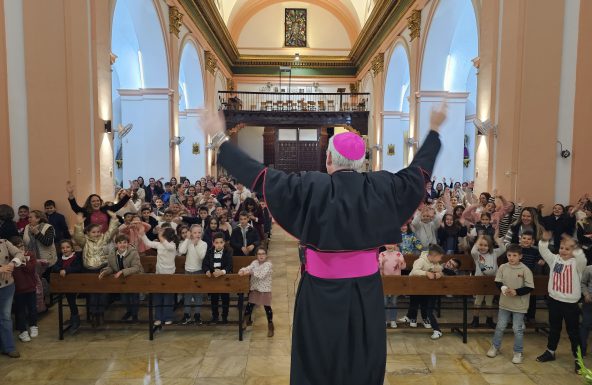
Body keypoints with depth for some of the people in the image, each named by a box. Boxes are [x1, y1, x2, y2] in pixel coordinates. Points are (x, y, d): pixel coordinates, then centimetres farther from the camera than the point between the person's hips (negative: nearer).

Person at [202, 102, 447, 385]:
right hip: (366, 291, 3)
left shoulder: (313, 188, -16)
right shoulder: (380, 187, -6)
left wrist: (219, 139, -7)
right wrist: (434, 129, 22)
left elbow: (260, 176, -14)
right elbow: (418, 171, 9)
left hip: (323, 293, -3)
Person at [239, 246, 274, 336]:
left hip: (265, 289, -5)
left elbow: (261, 275, -26)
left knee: (267, 307, 4)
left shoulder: (268, 264, -15)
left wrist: (250, 272, -23)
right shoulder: (254, 262, 4)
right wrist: (242, 270, -30)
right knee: (249, 305, 13)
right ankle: (246, 321, 36)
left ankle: (270, 327, 20)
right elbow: (248, 268, -8)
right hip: (254, 289, 5)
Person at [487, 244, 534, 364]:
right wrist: (502, 287, -19)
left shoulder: (525, 270, -14)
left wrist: (516, 292, -21)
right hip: (505, 303, 3)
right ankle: (495, 347, 31)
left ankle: (518, 352, 23)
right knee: (500, 327, 14)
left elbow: (529, 287, -12)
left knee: (518, 329, 6)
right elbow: (497, 282, 1)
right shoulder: (503, 267, -5)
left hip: (519, 305, -3)